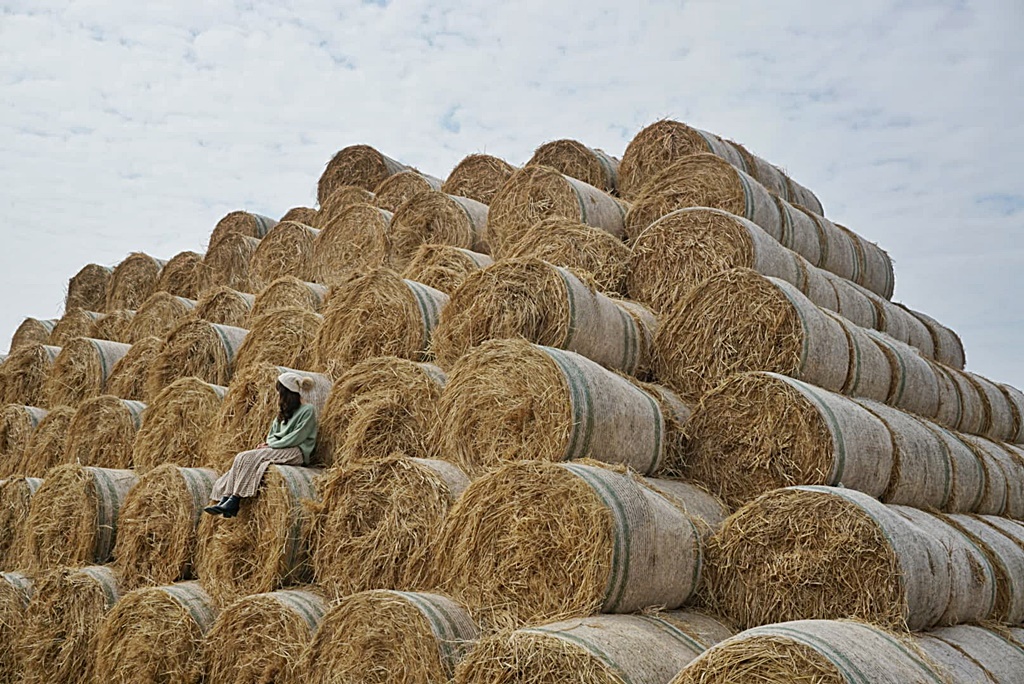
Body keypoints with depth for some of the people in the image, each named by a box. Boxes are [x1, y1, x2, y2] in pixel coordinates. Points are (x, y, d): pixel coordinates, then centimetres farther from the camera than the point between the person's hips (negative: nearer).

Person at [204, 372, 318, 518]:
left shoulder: (308, 411, -7)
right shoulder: (285, 411, 20)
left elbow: (295, 438, -13)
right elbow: (274, 433, 20)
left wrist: (272, 445, -12)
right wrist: (268, 443, -2)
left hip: (296, 453, -8)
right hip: (277, 449, 8)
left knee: (249, 457, -25)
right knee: (242, 458, -16)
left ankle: (233, 503, -27)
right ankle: (225, 500, -24)